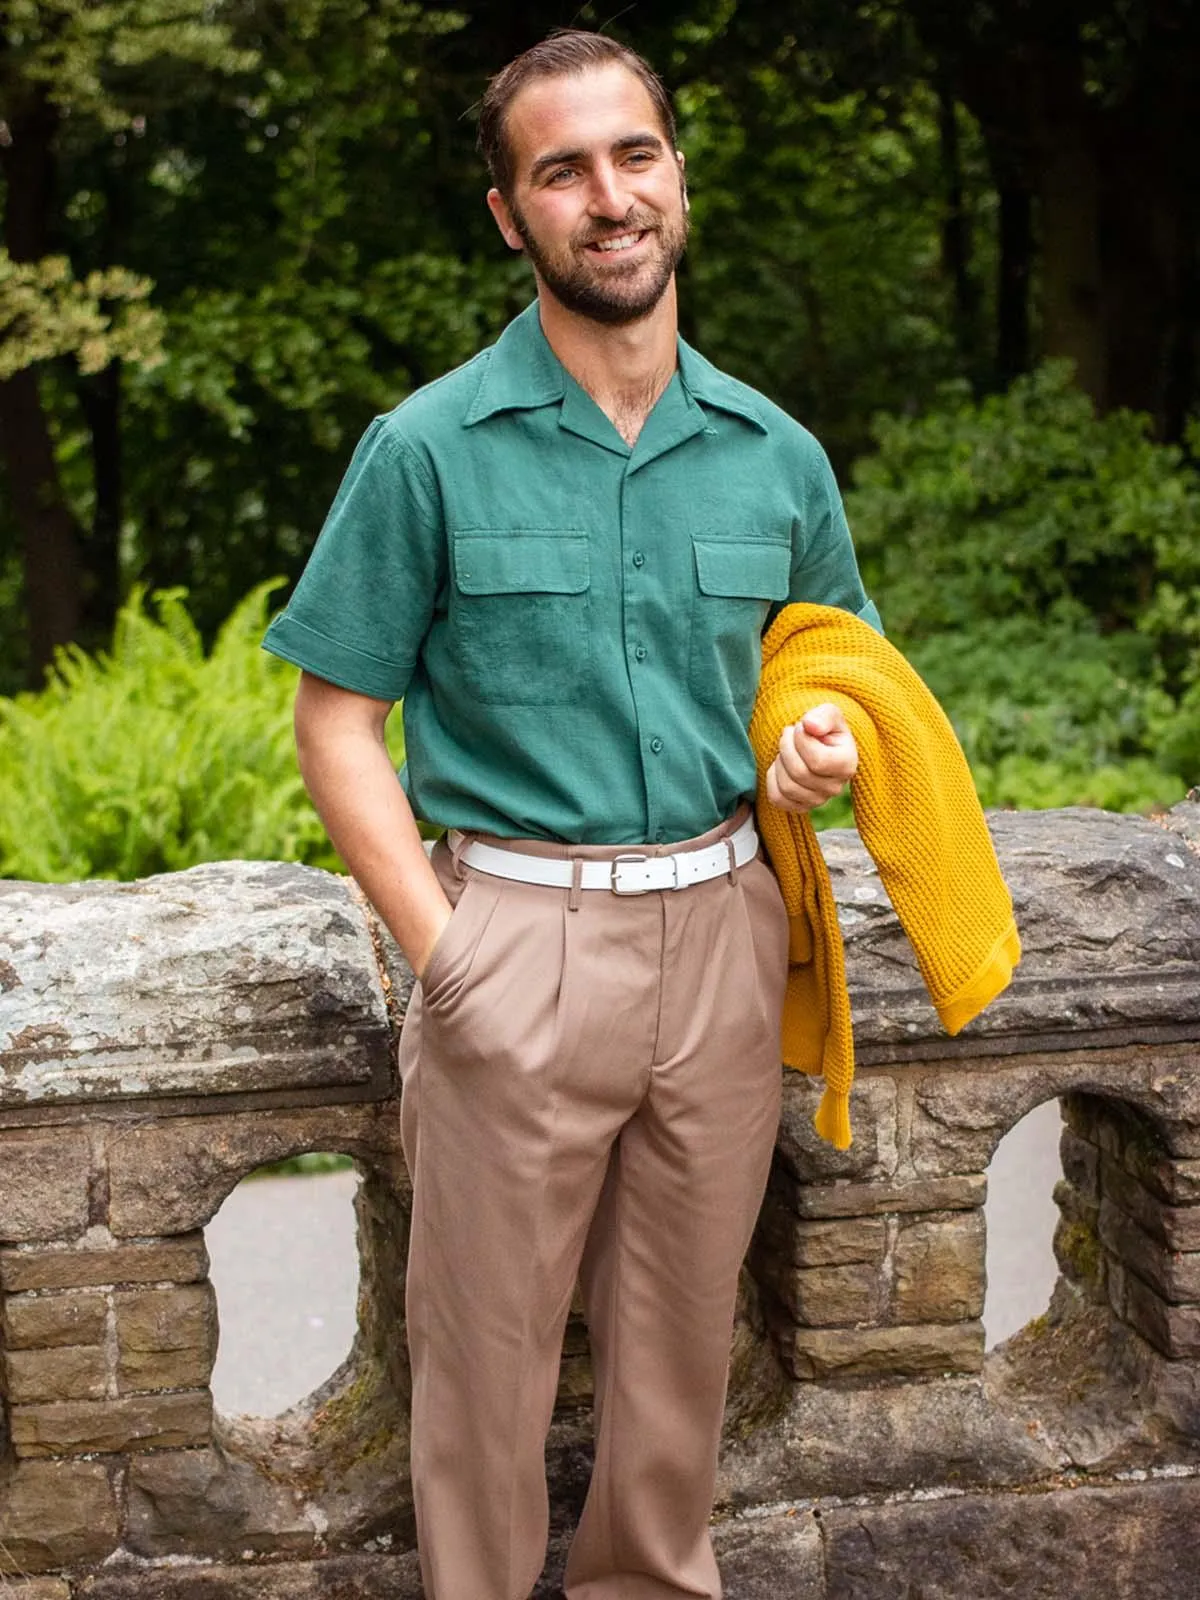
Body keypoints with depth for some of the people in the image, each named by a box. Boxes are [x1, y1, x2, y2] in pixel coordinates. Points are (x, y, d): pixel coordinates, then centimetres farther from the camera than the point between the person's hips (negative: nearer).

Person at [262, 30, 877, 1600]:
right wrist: (444, 949, -12)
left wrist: (828, 739, -4)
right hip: (518, 939, -3)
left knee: (682, 1327, 16)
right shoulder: (428, 450, -6)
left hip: (722, 928, 3)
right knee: (490, 1341, 6)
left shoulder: (778, 456, 4)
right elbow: (338, 722, -4)